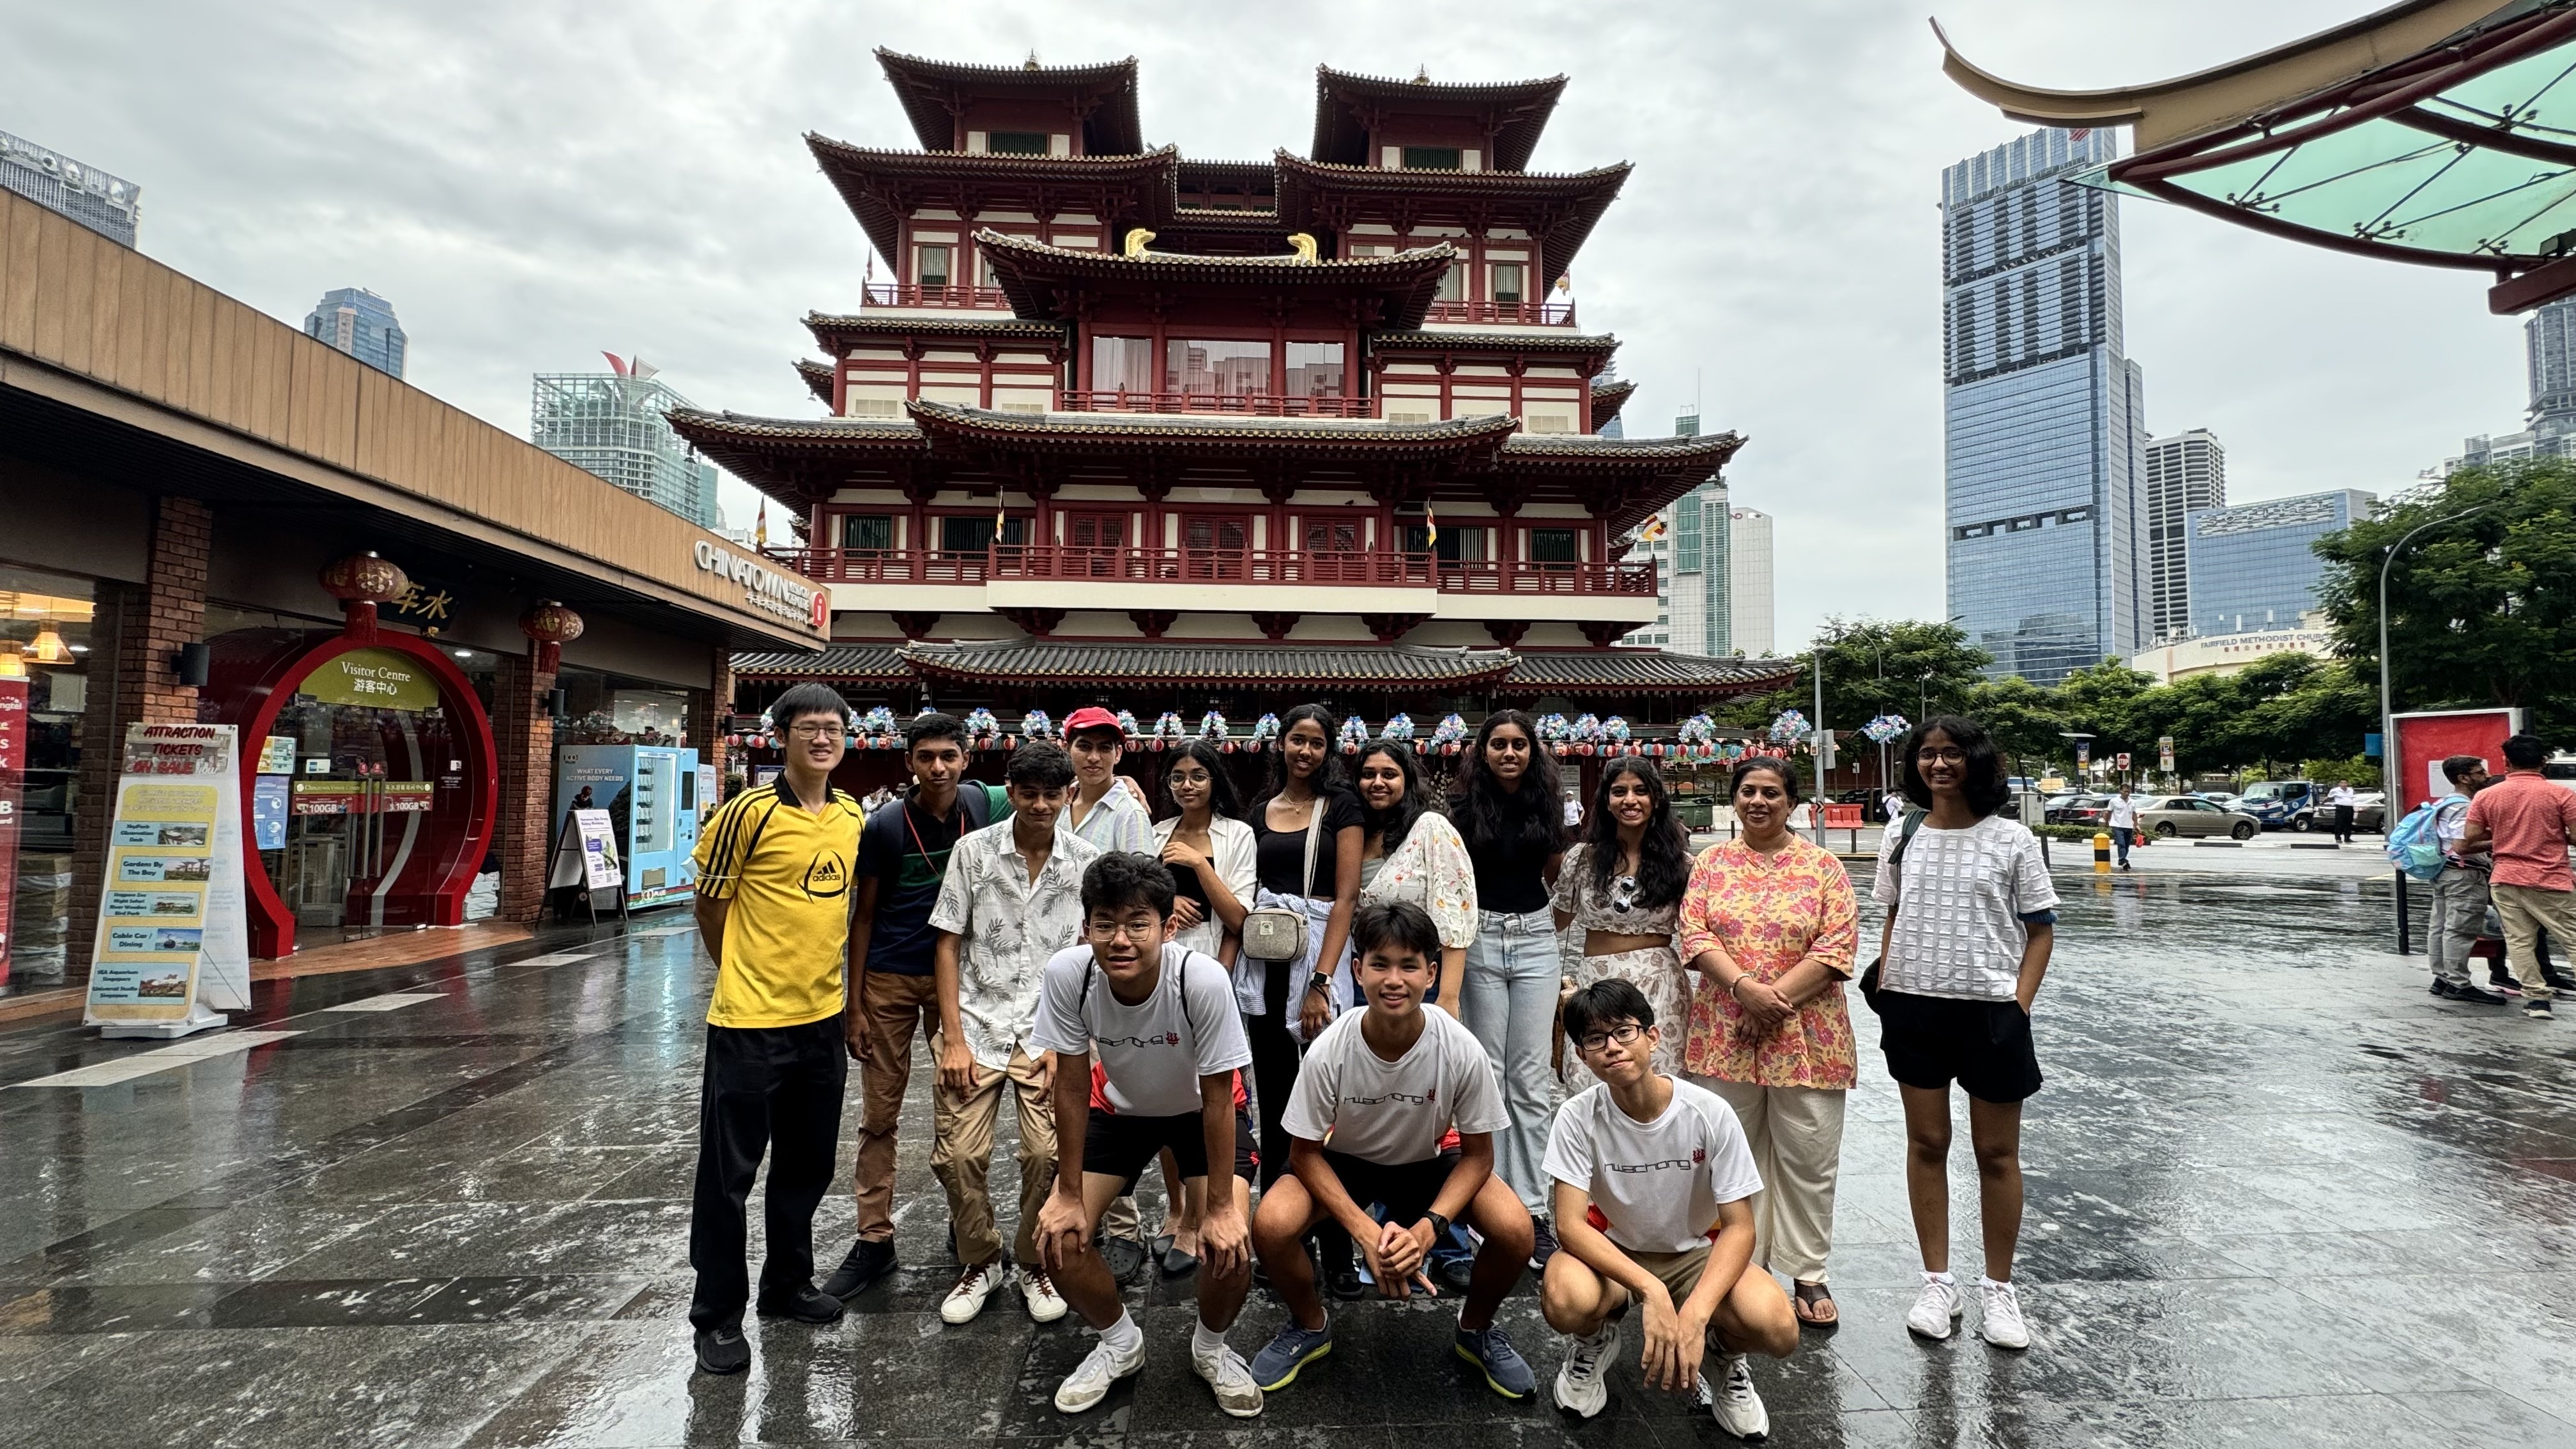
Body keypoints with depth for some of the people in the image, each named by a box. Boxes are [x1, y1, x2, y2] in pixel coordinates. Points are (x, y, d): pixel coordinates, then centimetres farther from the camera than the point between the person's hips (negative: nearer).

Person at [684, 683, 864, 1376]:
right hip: (750, 1023, -6)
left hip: (822, 1018, 6)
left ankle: (787, 1283, 36)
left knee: (807, 1164, 18)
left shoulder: (853, 816, 4)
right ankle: (717, 1314, 22)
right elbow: (710, 907, -5)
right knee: (729, 1172, 6)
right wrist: (748, 977, 5)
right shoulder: (749, 813, -14)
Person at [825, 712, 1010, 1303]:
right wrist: (855, 1005, -5)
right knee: (879, 1115, 5)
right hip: (890, 980, -1)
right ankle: (875, 1240, 16)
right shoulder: (885, 825, -10)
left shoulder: (981, 805, -6)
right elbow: (862, 915, -3)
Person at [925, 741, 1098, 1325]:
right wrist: (953, 1039, -5)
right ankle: (980, 1262, 24)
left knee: (1048, 1154, -8)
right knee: (957, 1155, -3)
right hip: (978, 1024, 1)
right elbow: (949, 944, 1)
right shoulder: (974, 850, -2)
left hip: (1049, 1031, 0)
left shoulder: (1086, 862, -2)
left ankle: (1035, 1264, 18)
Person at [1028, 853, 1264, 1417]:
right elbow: (1072, 1087, -18)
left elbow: (1217, 1098, -25)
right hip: (1118, 1106, 3)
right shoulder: (1067, 973, -31)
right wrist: (1068, 1195, -13)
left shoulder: (1202, 979, -37)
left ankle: (1211, 1347, 16)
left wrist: (1220, 1208, -20)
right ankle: (1119, 1342, 21)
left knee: (1230, 1245, -19)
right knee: (1057, 1237, -10)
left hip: (1199, 1111, -2)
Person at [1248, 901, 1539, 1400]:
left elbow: (1477, 1153, -13)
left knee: (1514, 1231, -24)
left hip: (1430, 1164, 1)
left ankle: (1476, 1329, 10)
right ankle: (1309, 1327, 7)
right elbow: (1306, 1152, -15)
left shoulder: (1463, 1052, -27)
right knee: (1272, 1226, -27)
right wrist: (1365, 1231, -27)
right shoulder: (1329, 1052, -29)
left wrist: (1427, 1229, -27)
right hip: (1343, 1163, 0)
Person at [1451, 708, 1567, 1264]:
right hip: (1480, 939, -1)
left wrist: (1553, 924, 11)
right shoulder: (1465, 810, 1)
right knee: (1487, 1073, 3)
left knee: (1531, 1078, 0)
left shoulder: (1545, 807, 7)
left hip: (1536, 940, 2)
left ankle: (1530, 1207, 7)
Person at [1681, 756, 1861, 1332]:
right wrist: (1745, 988, -17)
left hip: (1806, 1036, -1)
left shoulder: (1823, 866, 1)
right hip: (1726, 1036, 2)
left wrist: (1776, 999, -15)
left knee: (1808, 1157, 6)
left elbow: (1838, 947, -7)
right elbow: (1696, 936, -2)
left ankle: (1809, 1276, 22)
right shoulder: (1711, 863, 6)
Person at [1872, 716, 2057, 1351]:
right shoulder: (1902, 838, 5)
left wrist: (2018, 1006, -10)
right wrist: (1885, 986, 2)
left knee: (1997, 1152, 8)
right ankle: (1938, 1283, 22)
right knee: (1926, 1143, 10)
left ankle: (1999, 1289, 25)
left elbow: (2041, 930, -1)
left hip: (1990, 1010, -2)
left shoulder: (2011, 839, -3)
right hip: (1914, 1008, 3)